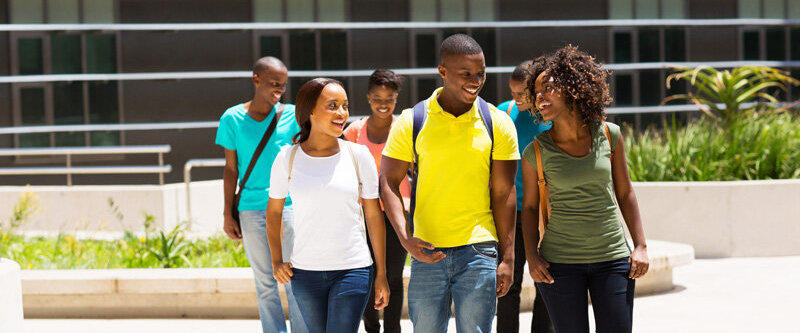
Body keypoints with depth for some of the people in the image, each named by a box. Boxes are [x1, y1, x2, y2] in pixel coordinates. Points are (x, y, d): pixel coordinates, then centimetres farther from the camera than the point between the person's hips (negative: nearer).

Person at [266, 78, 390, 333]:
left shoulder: (358, 156, -2)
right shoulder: (288, 158, 0)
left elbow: (373, 215, 4)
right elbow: (274, 210, 13)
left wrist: (381, 274, 4)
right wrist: (276, 261, 4)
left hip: (353, 270, -2)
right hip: (305, 272, 2)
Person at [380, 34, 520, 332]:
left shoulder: (498, 124, 2)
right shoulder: (412, 122, 0)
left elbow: (504, 193, 3)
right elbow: (388, 183, 1)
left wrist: (507, 258, -1)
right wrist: (405, 238, -13)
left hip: (479, 251, 0)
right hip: (426, 252, 0)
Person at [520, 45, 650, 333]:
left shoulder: (608, 135, 0)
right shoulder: (536, 152, -3)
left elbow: (625, 193, 8)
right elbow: (530, 206, 8)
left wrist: (640, 246, 4)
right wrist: (531, 256, -5)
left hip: (612, 258, 1)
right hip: (560, 263, -1)